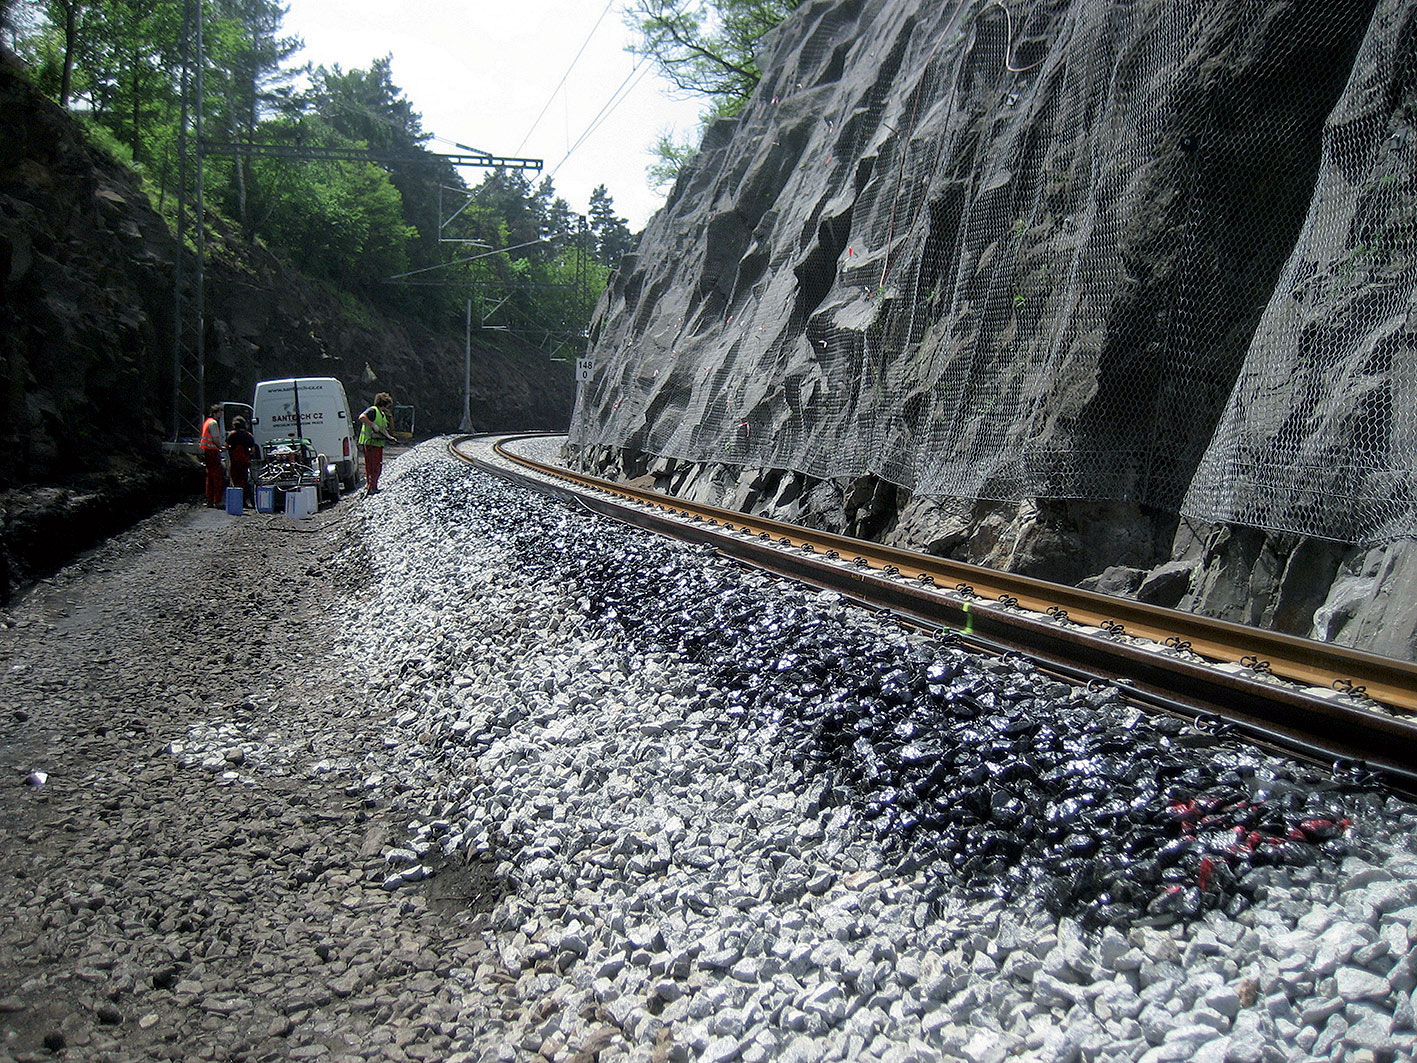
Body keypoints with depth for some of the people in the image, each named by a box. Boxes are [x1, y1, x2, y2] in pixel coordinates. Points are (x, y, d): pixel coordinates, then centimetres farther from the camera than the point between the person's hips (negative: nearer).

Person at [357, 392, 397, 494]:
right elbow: (362, 417, -28)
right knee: (372, 466, -8)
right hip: (370, 443, -10)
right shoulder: (373, 410, -10)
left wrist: (389, 437, 15)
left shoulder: (383, 414, 20)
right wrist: (373, 425, -26)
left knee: (378, 466, 13)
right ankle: (370, 488, -5)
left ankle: (373, 487, 22)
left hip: (378, 443, 10)